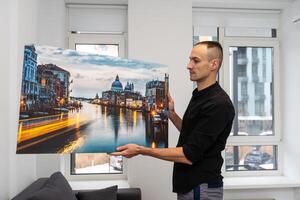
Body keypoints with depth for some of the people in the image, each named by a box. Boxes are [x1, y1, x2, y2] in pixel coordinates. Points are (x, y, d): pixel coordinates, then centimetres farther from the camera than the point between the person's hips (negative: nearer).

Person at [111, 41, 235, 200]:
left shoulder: (218, 104, -22)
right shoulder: (198, 96, 8)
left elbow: (189, 155, -24)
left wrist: (141, 150, -22)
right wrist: (171, 113, 4)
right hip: (189, 185, 9)